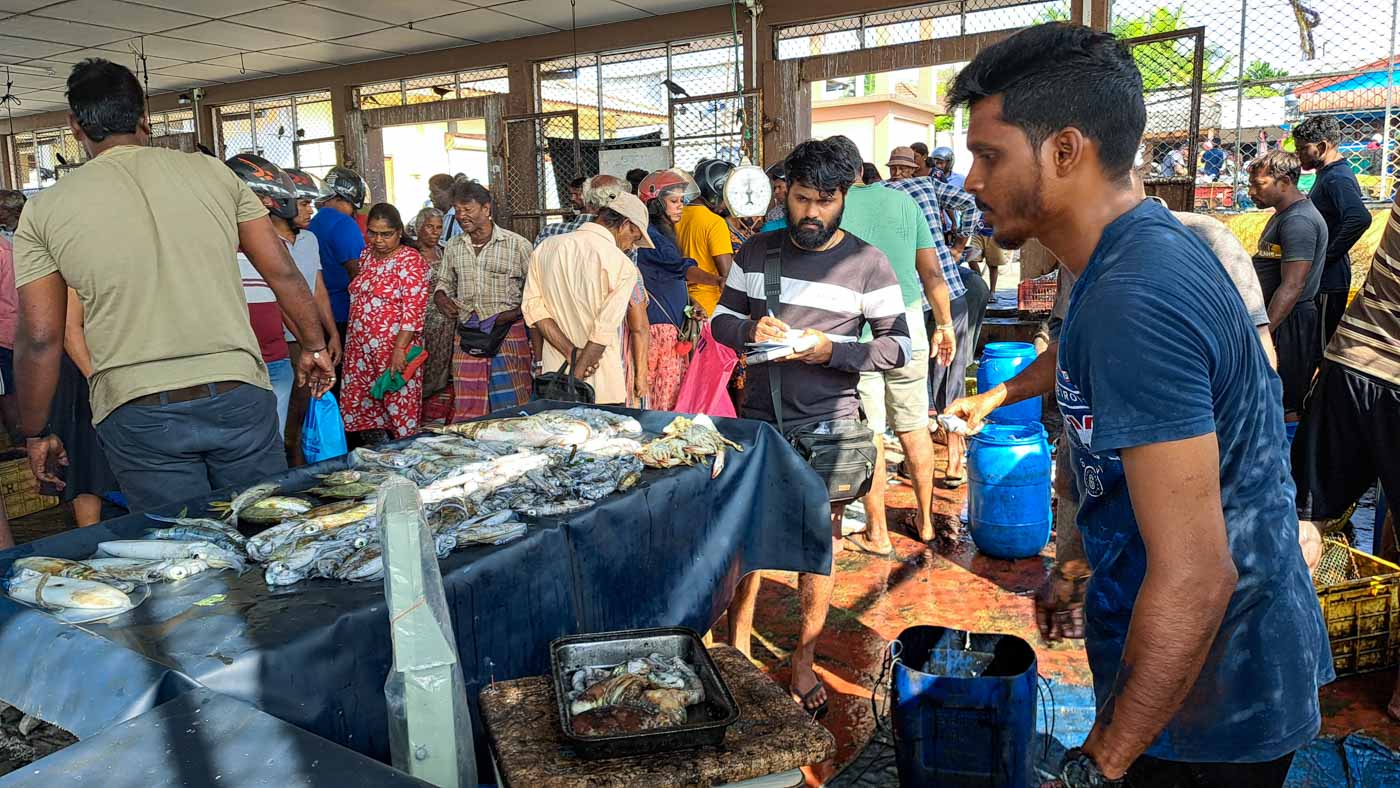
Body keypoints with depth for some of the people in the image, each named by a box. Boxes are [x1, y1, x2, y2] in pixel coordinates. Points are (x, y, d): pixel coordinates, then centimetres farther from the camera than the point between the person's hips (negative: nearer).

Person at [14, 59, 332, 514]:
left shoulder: (44, 211, 2)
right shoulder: (213, 173, 4)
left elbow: (39, 339, 1)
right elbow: (282, 273, 4)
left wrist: (35, 433, 13)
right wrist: (315, 347, 17)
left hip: (136, 415, -1)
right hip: (238, 397, 1)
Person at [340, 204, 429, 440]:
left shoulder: (410, 260, -10)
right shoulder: (367, 255, 12)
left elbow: (413, 310, -16)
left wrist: (399, 349, -23)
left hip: (394, 349, -7)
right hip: (360, 349, 7)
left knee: (399, 409, -3)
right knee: (357, 407, 8)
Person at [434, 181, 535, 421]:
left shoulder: (517, 245, -1)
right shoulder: (454, 247, 12)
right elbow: (445, 282, 25)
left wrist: (513, 313, -14)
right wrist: (441, 298, 3)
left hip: (508, 332, -4)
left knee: (511, 408, -3)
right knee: (466, 410, 4)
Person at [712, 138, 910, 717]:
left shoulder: (868, 264, -5)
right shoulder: (757, 251, 4)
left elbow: (898, 346, -4)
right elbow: (721, 318, 10)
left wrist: (832, 350, -20)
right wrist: (750, 330, -13)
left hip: (826, 428, -2)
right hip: (757, 421, 2)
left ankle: (804, 662, 25)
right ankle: (736, 648, 28)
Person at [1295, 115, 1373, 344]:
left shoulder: (1337, 178, -18)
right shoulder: (1327, 174, 14)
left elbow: (1360, 218, -34)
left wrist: (1328, 256, -25)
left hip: (1328, 282, -10)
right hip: (1320, 277, 10)